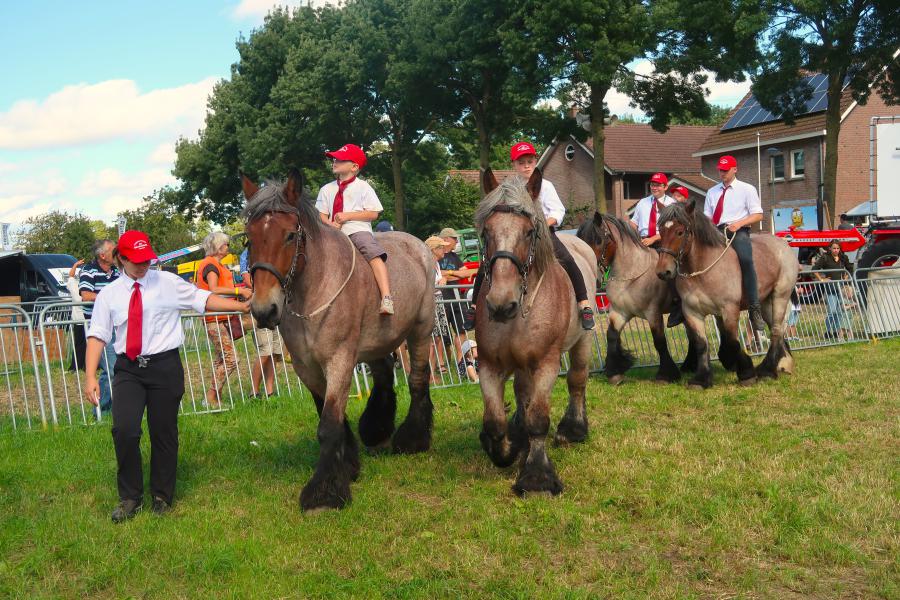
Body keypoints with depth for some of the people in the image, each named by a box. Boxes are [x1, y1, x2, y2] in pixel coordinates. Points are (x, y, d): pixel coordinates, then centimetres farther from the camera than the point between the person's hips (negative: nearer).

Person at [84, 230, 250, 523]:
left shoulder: (168, 283, 2)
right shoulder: (109, 294, 5)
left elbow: (203, 299, 2)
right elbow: (98, 334, 1)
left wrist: (242, 306, -7)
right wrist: (90, 377, -7)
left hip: (165, 367, -1)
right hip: (128, 370, 1)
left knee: (164, 432, 5)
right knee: (124, 430, -13)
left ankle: (162, 497, 25)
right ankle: (130, 497, 8)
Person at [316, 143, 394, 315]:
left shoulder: (362, 187, 8)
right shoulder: (327, 189, 19)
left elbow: (373, 213, 0)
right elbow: (321, 214, 14)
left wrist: (347, 216, -10)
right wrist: (329, 223, -10)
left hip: (359, 230, -5)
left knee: (374, 254, -31)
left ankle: (386, 298, -40)